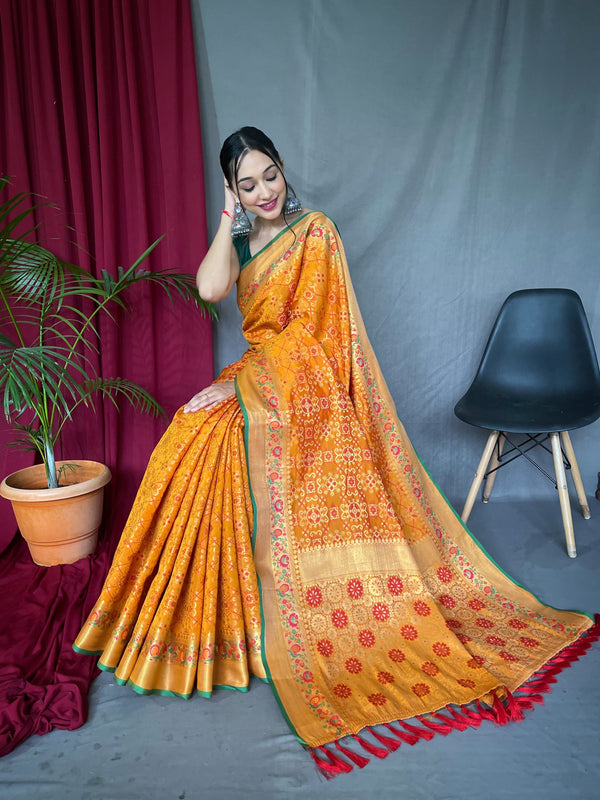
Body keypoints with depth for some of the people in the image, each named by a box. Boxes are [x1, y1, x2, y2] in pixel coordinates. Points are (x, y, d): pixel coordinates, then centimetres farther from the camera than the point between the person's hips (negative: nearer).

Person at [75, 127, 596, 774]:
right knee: (188, 447, -1)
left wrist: (237, 384, -14)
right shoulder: (240, 239, 14)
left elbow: (306, 333, -13)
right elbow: (210, 289, -7)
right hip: (258, 380, 7)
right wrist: (229, 217, -2)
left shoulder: (315, 233, -5)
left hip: (306, 391, -7)